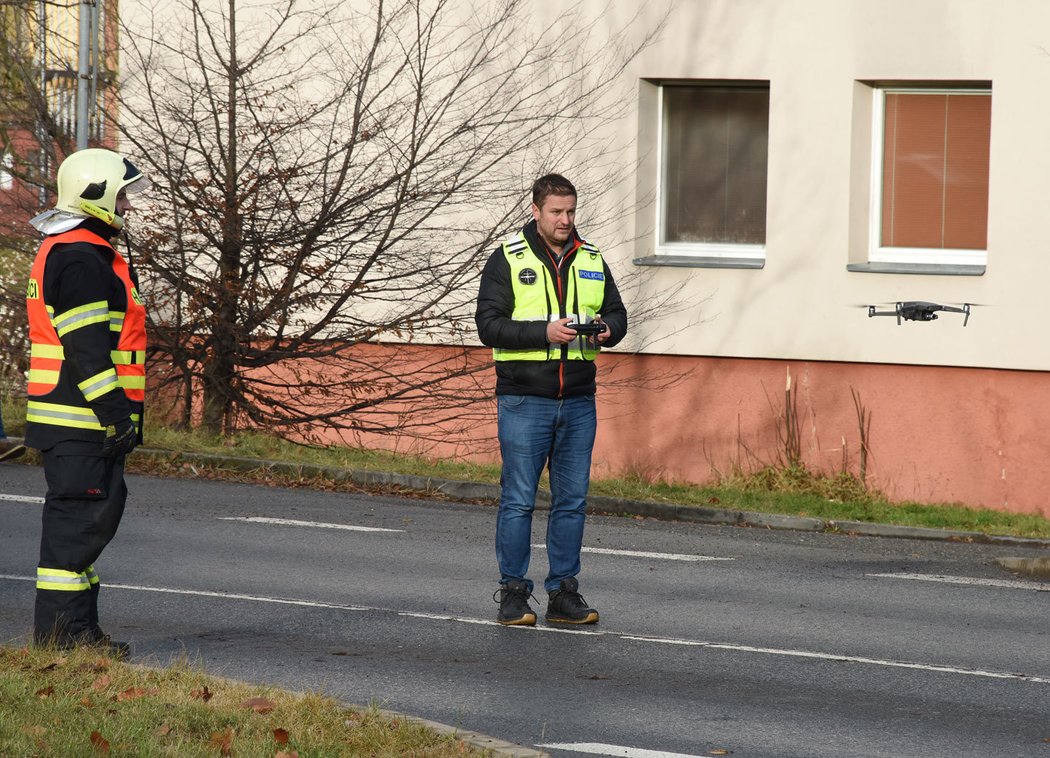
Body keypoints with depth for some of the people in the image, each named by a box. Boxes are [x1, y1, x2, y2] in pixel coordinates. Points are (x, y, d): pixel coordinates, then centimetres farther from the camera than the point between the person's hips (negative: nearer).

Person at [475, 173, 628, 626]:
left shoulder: (591, 261, 13)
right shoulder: (507, 260, -1)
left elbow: (617, 313, 18)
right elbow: (489, 325, -8)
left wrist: (605, 330, -6)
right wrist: (545, 332, -19)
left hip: (578, 402, 4)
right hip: (524, 401, -4)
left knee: (572, 500, 6)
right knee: (518, 500, -2)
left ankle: (563, 593, 13)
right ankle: (513, 594, 5)